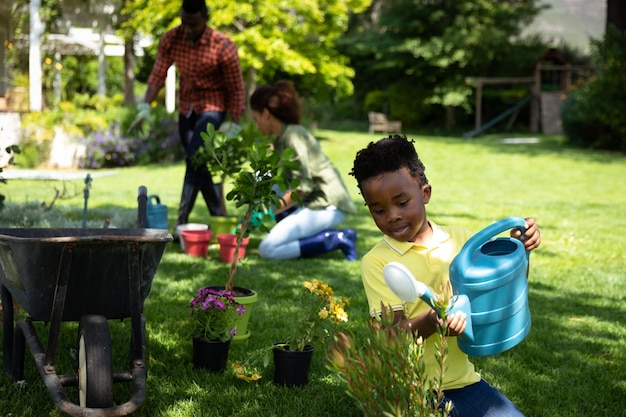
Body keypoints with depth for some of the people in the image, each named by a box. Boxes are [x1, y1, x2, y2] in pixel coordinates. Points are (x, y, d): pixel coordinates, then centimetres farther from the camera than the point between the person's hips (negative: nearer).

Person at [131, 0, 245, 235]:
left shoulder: (223, 47, -21)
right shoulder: (170, 40, -10)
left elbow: (236, 88, -14)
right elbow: (157, 76, -5)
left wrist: (235, 125, -13)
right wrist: (145, 106, -16)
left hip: (212, 108, -5)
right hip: (186, 108, 5)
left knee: (195, 159, -19)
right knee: (200, 163, 10)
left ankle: (182, 221, -12)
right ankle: (219, 218, 21)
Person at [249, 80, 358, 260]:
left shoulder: (292, 136, -15)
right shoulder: (279, 139, 13)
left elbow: (304, 186, -20)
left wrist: (273, 209, -16)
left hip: (327, 205, -9)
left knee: (267, 249, -14)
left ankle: (337, 239, -11)